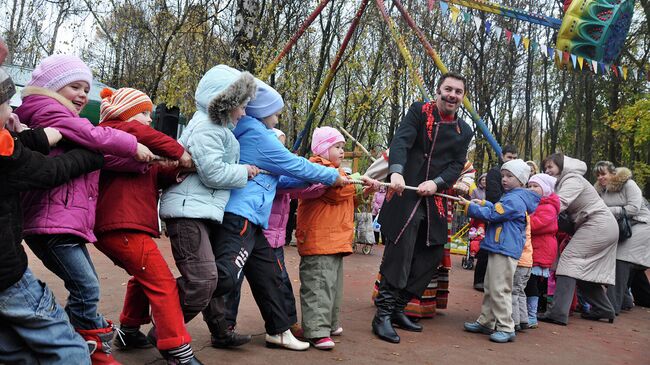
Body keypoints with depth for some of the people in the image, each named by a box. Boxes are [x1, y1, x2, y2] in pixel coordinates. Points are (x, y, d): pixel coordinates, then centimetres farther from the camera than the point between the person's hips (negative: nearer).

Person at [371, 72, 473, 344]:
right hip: (404, 194, -6)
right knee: (399, 252, -11)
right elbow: (400, 141, -14)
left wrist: (436, 182, -16)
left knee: (433, 253, 8)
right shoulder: (419, 111, 0)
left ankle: (397, 308, 21)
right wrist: (396, 171, -33)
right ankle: (382, 315, -2)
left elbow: (457, 165, 4)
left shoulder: (464, 131, 13)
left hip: (434, 199, 6)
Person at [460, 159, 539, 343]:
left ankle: (506, 328, 0)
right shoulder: (511, 197, 17)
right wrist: (483, 203, 18)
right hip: (498, 249, 11)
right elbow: (497, 209, 32)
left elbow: (492, 214, -18)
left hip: (505, 251, -11)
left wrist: (470, 207, -10)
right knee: (490, 288, 16)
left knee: (500, 290, -7)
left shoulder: (514, 199, -16)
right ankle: (486, 322, 25)